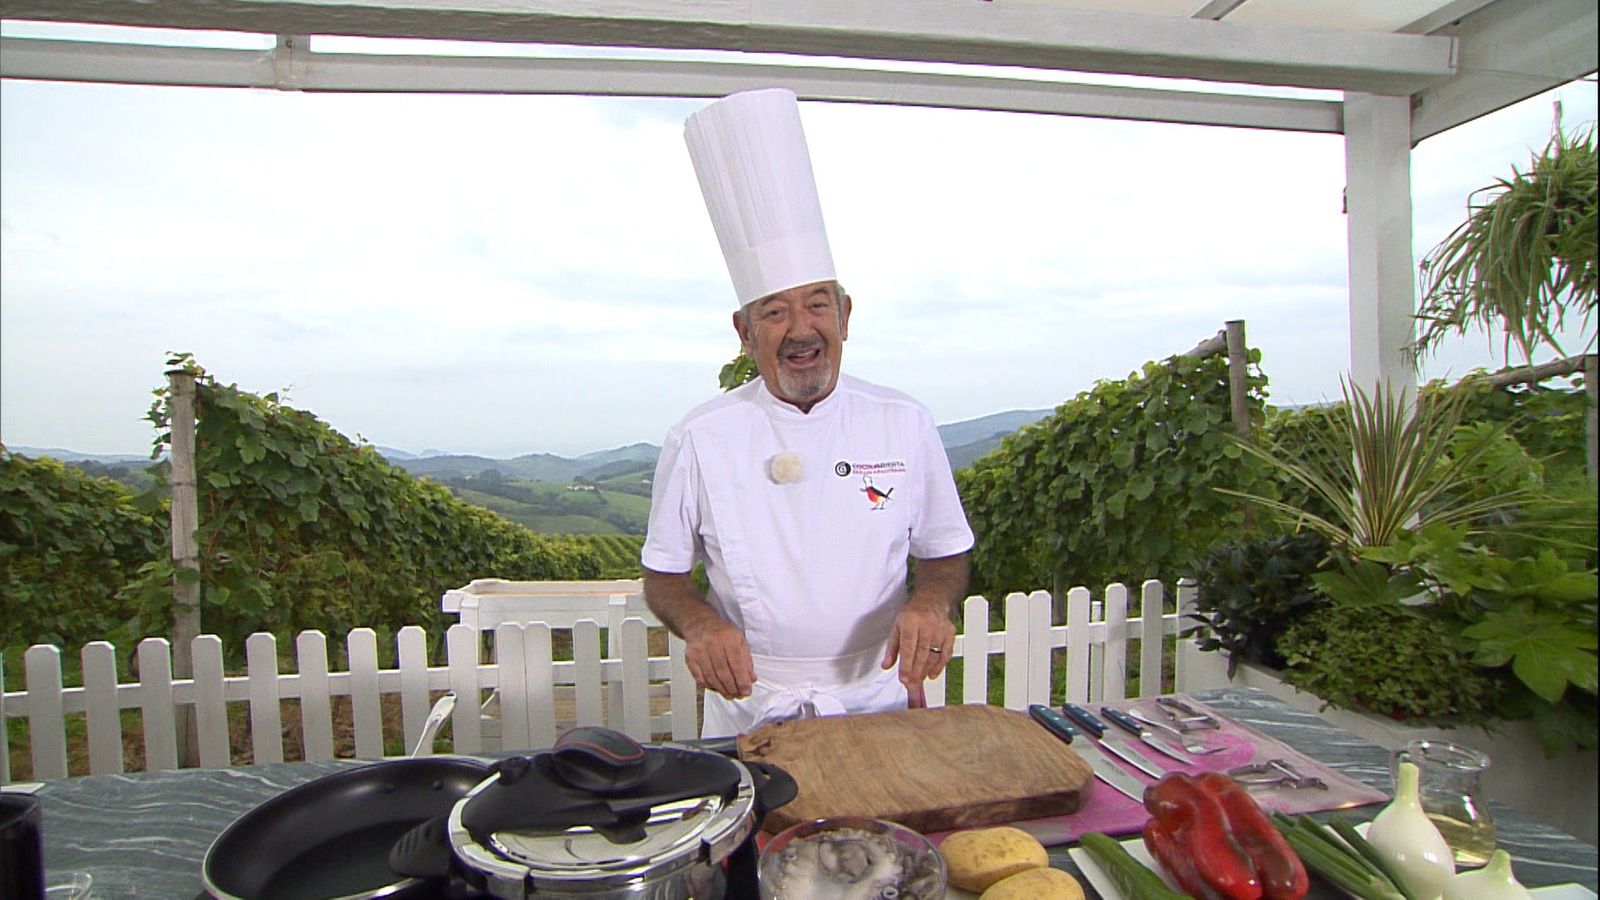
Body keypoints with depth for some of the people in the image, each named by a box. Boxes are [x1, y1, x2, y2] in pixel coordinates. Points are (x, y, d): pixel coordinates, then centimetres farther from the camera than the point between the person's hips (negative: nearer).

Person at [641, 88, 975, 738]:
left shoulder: (905, 425, -3)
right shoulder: (700, 440, -7)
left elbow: (946, 557, 6)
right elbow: (663, 578, 2)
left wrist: (931, 602, -14)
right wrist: (699, 623, -17)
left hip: (877, 702, 1)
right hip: (749, 713, 0)